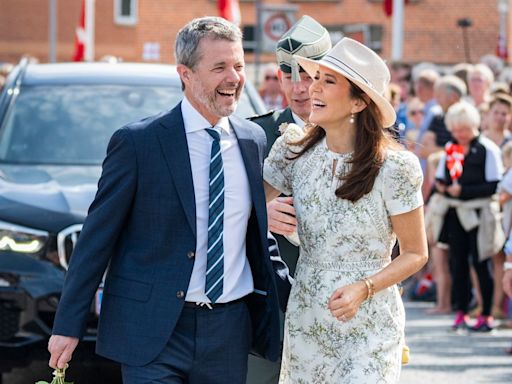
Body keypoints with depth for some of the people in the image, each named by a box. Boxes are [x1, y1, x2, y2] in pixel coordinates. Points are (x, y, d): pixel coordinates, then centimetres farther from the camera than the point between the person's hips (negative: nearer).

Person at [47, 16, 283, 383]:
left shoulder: (254, 140, 8)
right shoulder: (137, 142, -7)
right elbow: (97, 238, -4)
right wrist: (68, 325, -5)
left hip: (229, 330, 4)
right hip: (153, 332, -4)